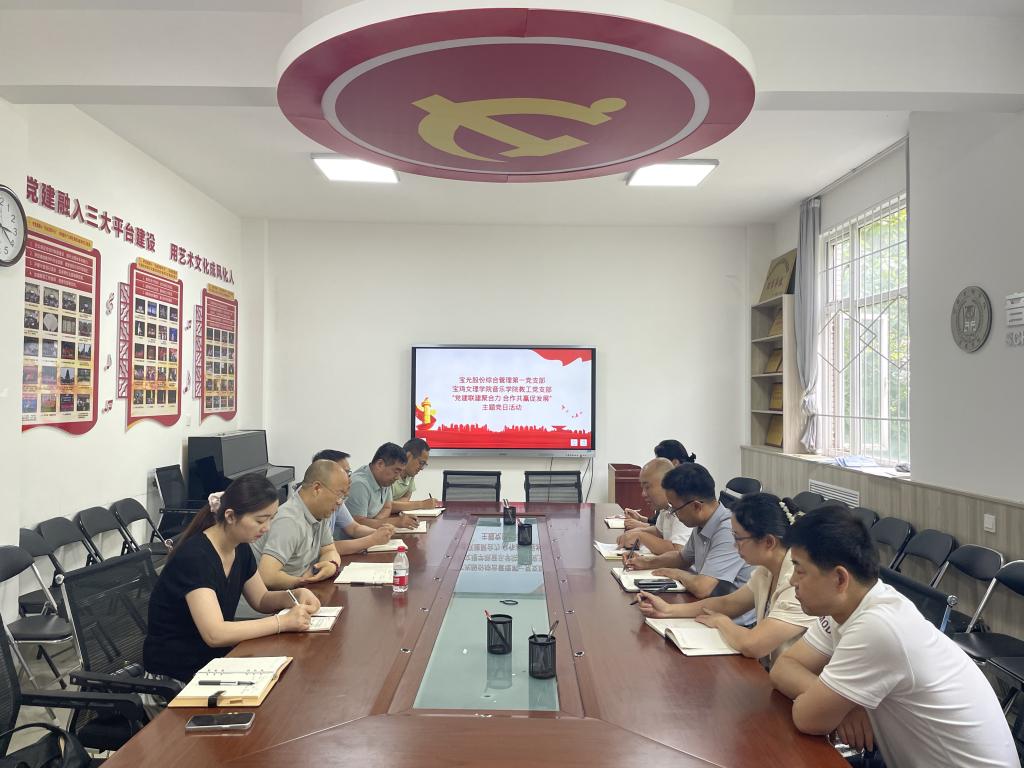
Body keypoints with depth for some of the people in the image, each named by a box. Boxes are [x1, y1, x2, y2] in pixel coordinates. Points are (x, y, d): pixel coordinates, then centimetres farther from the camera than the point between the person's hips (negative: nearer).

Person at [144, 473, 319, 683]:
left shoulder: (240, 548, -1)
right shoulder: (195, 557, -25)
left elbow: (261, 599, 11)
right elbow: (215, 634, -32)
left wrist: (294, 596, -9)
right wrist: (283, 622, -30)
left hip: (218, 654, 7)